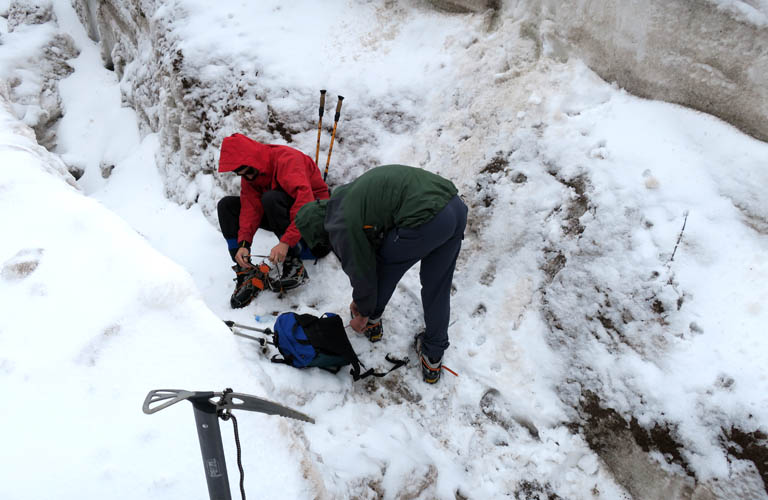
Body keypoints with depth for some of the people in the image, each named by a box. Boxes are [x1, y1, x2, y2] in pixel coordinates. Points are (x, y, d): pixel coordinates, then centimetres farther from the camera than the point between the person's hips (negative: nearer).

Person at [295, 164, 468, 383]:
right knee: (437, 288, 21)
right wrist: (360, 298, 43)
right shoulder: (343, 197, 26)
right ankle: (433, 359, 35)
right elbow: (367, 253, 34)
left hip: (425, 221, -8)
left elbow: (361, 270, 10)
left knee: (384, 267, 21)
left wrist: (363, 313, 29)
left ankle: (371, 321, 45)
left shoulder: (342, 226, -1)